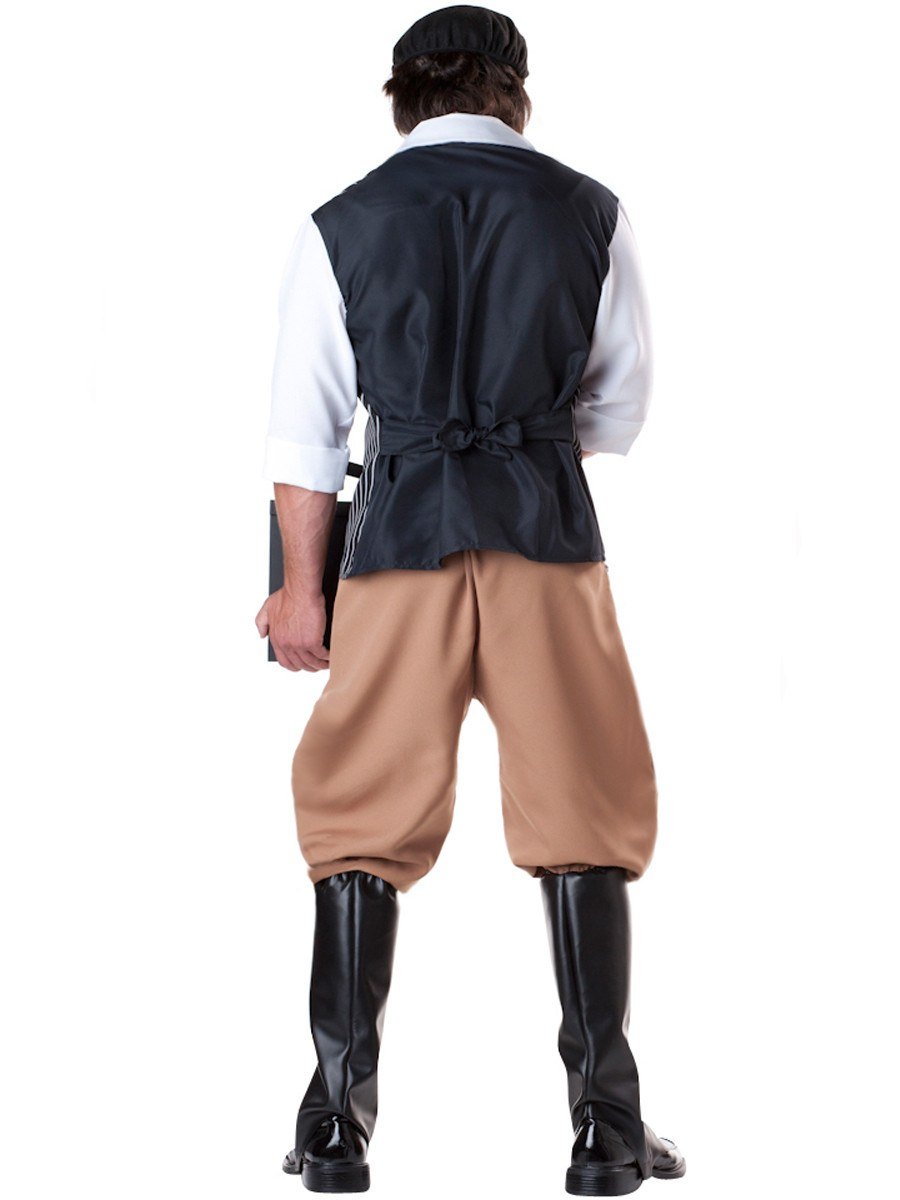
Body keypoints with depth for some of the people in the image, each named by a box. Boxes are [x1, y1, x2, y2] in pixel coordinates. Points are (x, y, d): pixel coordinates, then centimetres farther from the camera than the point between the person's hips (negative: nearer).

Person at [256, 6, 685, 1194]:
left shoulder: (341, 227, 4)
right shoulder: (591, 212, 5)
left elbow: (307, 432, 5)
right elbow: (619, 412, 11)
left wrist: (302, 589, 13)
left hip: (400, 533, 0)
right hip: (550, 529, 0)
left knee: (367, 815, 8)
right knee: (583, 811, 6)